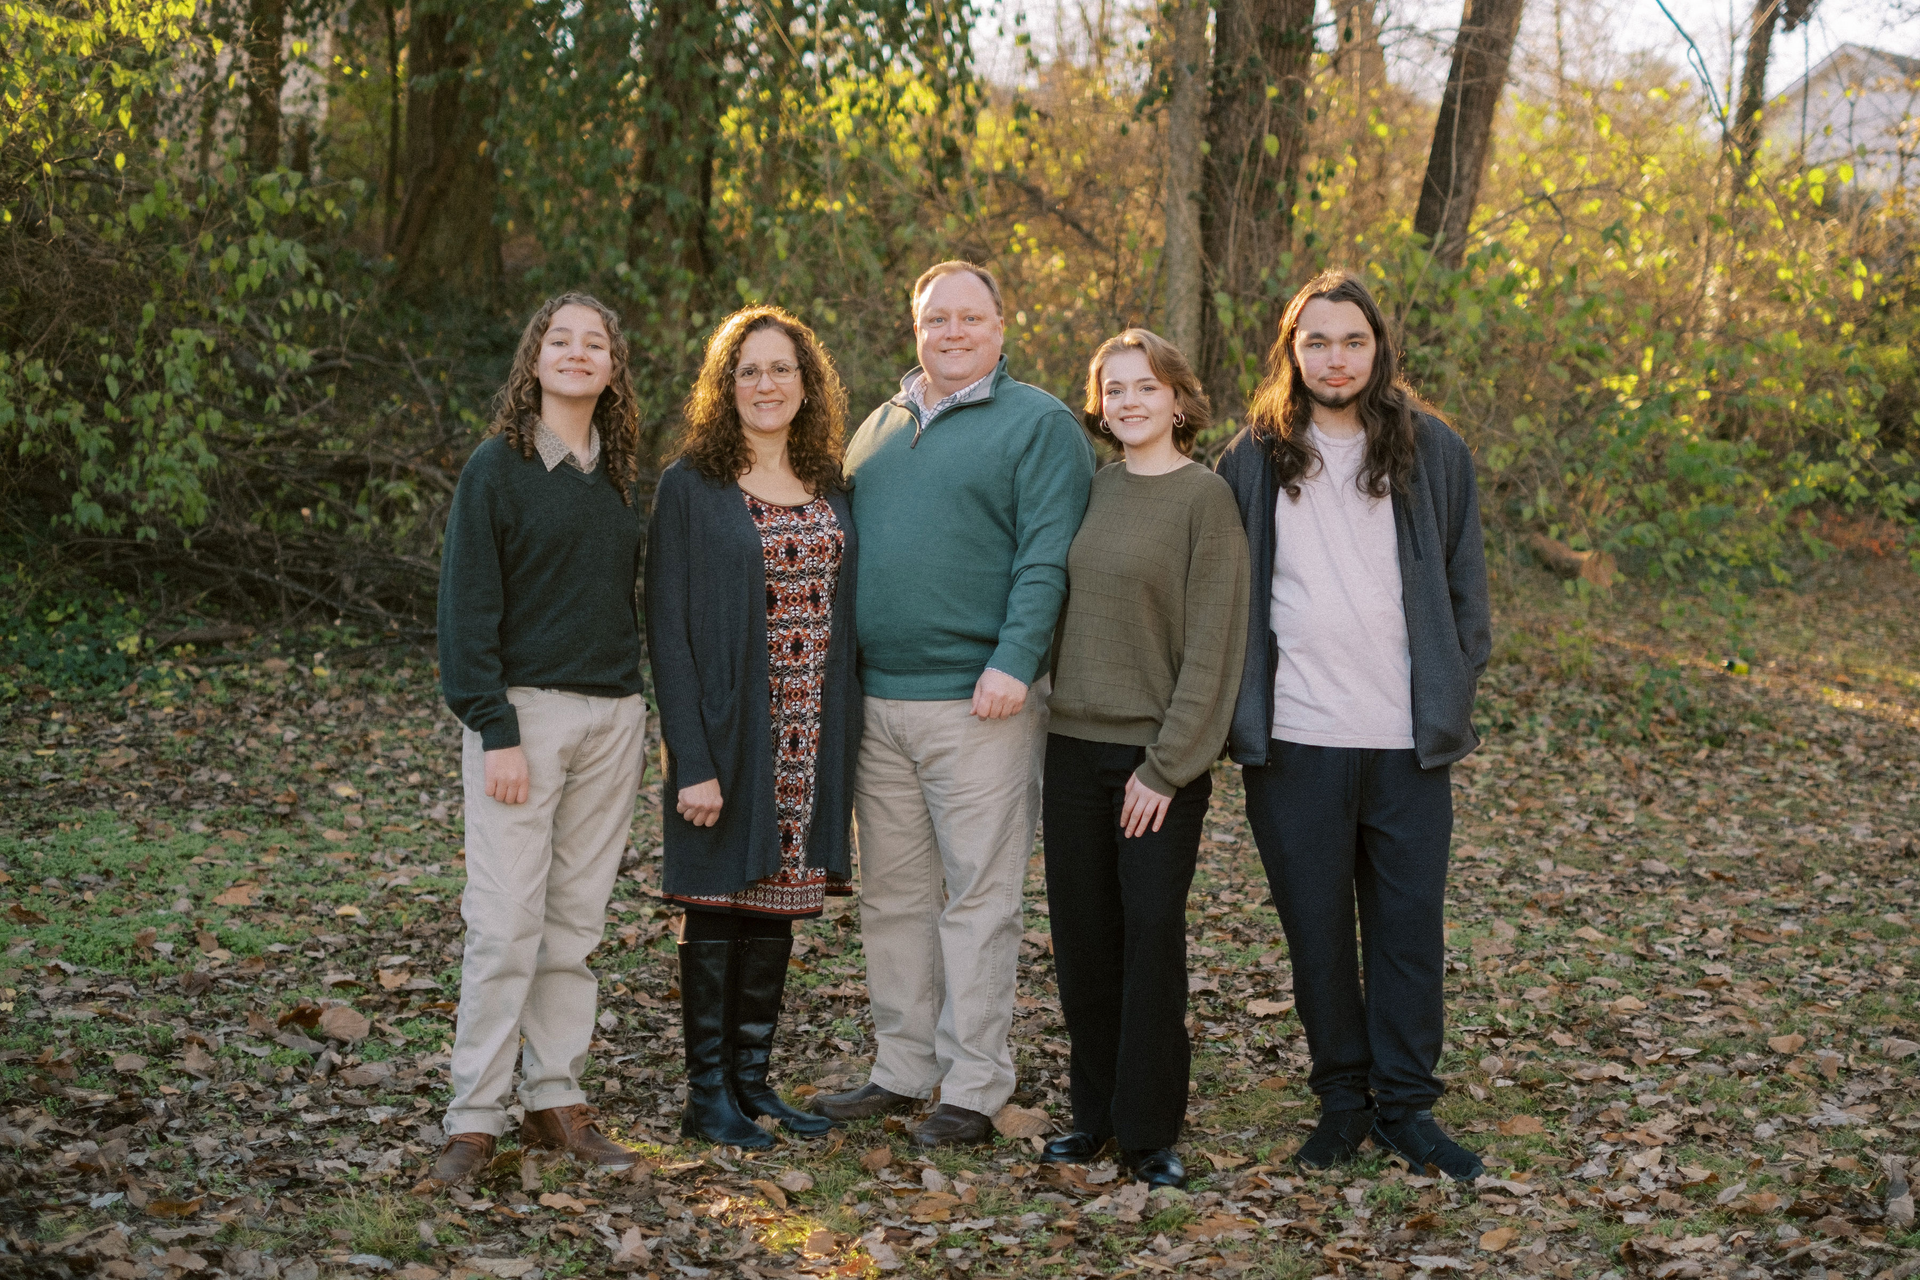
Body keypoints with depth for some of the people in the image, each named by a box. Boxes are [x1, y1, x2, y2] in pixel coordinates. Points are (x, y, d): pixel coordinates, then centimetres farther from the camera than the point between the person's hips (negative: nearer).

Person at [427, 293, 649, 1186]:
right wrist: (496, 731, -15)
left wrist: (626, 710, 9)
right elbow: (467, 607, -8)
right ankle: (475, 1119, 0)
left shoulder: (618, 475, 13)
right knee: (506, 922, -7)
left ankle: (557, 1099, 16)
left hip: (613, 714, 5)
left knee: (577, 921, 8)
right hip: (524, 708, -5)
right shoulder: (498, 467, -4)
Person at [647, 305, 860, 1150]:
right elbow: (668, 628, -10)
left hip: (811, 733, 5)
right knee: (719, 904, 2)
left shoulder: (830, 488, 10)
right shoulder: (690, 486, -6)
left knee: (779, 901, 11)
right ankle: (708, 1095, 11)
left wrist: (847, 739, 5)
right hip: (730, 731, -5)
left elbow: (845, 613, 13)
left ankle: (753, 1079, 22)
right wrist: (692, 758, -17)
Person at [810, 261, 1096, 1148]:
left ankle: (973, 1089, 6)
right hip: (876, 701, 6)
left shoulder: (1039, 424, -1)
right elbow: (847, 546, 22)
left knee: (978, 898, -2)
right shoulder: (880, 427, 18)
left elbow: (1047, 558, -10)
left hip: (977, 705, -6)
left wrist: (1014, 661, -20)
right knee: (892, 895, 12)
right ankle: (902, 1070, 23)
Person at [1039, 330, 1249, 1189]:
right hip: (1073, 743, 5)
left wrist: (1167, 764, -13)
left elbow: (1212, 644, -11)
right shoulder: (1089, 491, 9)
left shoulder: (1205, 497, -7)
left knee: (1153, 936, -2)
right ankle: (1095, 1111, 22)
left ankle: (1150, 1130, 9)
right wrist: (1045, 714, 7)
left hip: (1161, 755, -5)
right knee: (1083, 936, 9)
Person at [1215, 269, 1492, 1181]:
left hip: (1408, 740, 0)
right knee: (1316, 928, 7)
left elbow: (1464, 583, 11)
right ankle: (1342, 1098, 20)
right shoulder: (1255, 459, 6)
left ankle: (1404, 1105, 17)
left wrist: (1454, 693, 3)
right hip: (1294, 739, 0)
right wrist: (1239, 708, 3)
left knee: (1410, 927, 5)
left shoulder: (1433, 451, 6)